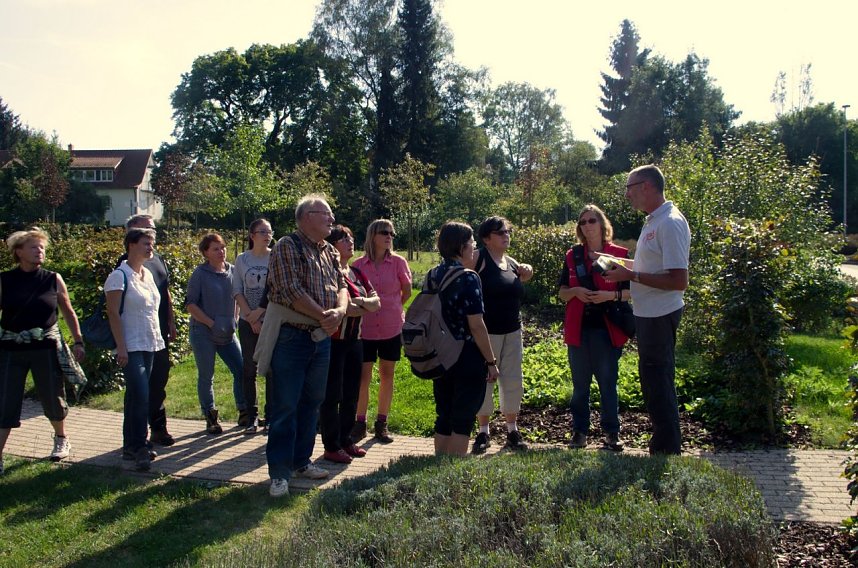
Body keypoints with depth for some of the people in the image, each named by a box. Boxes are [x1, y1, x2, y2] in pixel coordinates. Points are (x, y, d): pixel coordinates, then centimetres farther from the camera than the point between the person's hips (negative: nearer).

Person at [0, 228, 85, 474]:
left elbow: (68, 312, 10)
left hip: (46, 348, 1)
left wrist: (78, 342, 7)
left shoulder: (53, 279, 1)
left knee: (53, 398, 13)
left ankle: (61, 439, 38)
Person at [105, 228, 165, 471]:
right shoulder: (120, 276, -10)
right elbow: (113, 313, -13)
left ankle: (130, 446, 19)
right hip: (131, 347, -7)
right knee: (141, 396, -14)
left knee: (135, 396, 12)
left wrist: (162, 334, 17)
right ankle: (138, 448, -6)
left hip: (150, 345, 8)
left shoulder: (148, 274, 12)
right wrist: (121, 347, -17)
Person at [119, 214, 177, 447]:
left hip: (160, 332, 7)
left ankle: (158, 428, 21)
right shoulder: (127, 262, -9)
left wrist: (171, 323, 17)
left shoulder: (158, 259, 15)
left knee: (159, 379, 12)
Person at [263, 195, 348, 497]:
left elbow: (341, 286, 9)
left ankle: (301, 461, 28)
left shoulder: (330, 252, 14)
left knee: (312, 403, 14)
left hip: (322, 337, 7)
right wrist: (324, 316, -14)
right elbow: (291, 292, -19)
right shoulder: (287, 246, -9)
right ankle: (279, 473, 7)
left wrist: (340, 311, -13)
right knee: (285, 406, -1)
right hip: (291, 337, -7)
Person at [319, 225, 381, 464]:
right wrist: (366, 307, -4)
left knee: (351, 394, 13)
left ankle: (345, 440, 25)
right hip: (334, 340, -8)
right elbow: (345, 308, -21)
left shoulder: (357, 273, 14)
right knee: (332, 394, 0)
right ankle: (331, 446, 8)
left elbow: (376, 302, 8)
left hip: (354, 339, 8)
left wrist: (361, 303, -13)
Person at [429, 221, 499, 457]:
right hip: (468, 358, -7)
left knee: (443, 418, 15)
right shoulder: (468, 278, -16)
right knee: (462, 421, 3)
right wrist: (491, 361, -10)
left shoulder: (432, 275, 4)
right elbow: (476, 325, -18)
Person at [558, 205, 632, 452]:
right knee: (580, 383, 9)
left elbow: (631, 291, 2)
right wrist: (575, 292, -10)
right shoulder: (573, 256, 9)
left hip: (607, 328, -2)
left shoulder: (619, 254, 1)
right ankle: (579, 431, 18)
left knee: (608, 382, 2)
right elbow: (562, 292, 11)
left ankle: (611, 433, 12)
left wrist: (611, 295, -16)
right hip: (578, 328, 2)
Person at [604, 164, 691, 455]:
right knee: (653, 381, 18)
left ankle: (668, 452, 10)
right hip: (648, 314, 10)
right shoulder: (653, 221, 12)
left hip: (659, 316, -10)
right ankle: (661, 446, 30)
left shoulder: (670, 224, -20)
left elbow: (679, 280, -25)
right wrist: (625, 268, 9)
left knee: (658, 385, -2)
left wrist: (632, 275, -21)